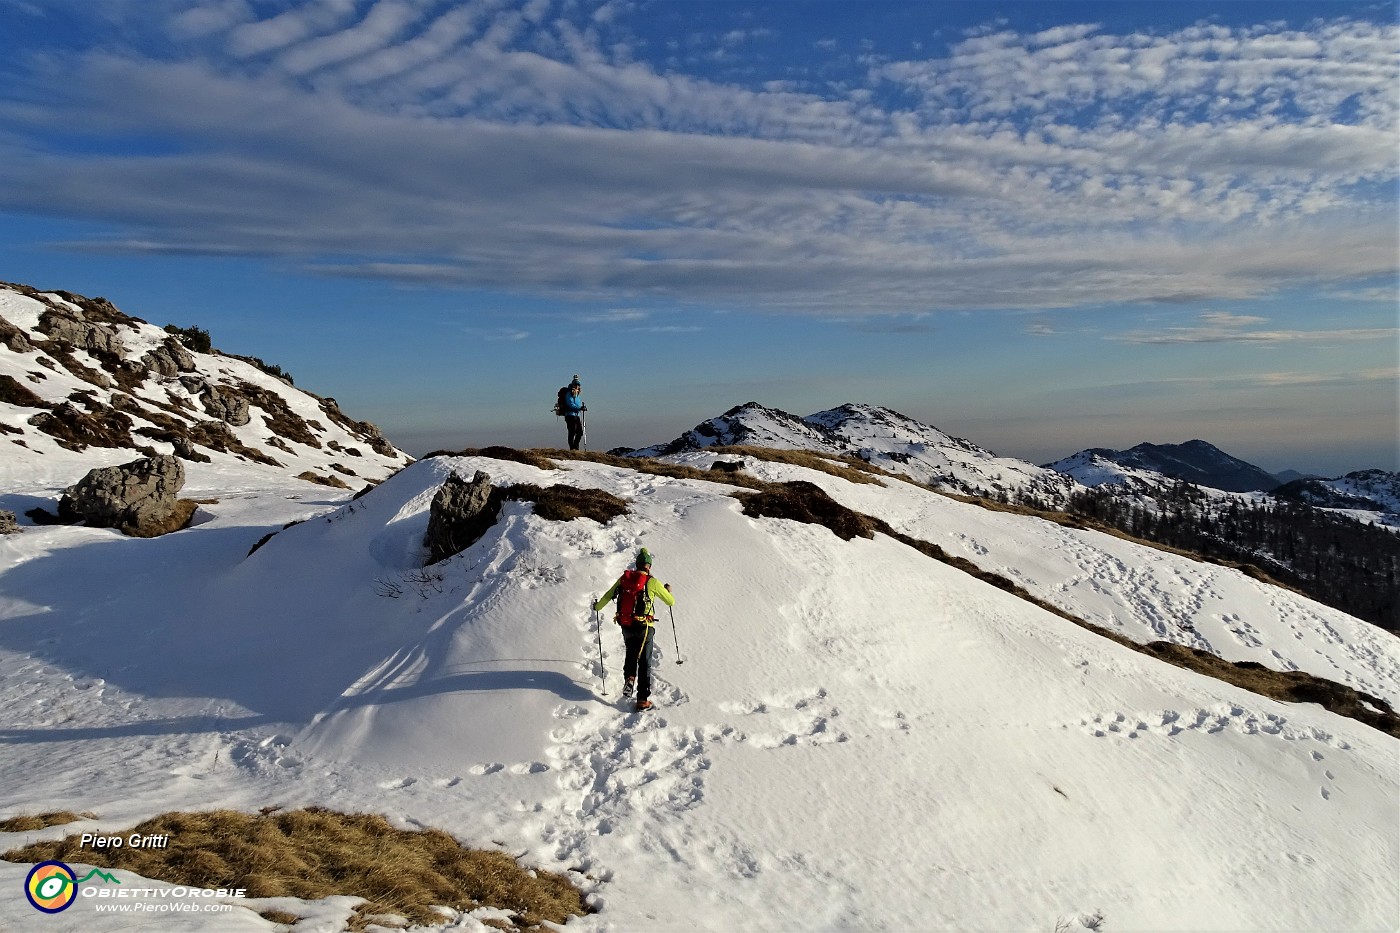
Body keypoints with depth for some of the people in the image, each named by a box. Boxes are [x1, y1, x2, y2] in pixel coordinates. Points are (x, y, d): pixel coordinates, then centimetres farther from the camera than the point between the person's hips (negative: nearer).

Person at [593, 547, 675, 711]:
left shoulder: (624, 578, 1)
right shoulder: (652, 582, -9)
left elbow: (608, 596, 14)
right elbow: (671, 601, 1)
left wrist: (597, 606, 35)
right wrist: (668, 590, 23)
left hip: (626, 626, 4)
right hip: (643, 627, -4)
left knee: (631, 653, 30)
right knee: (644, 662, 5)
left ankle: (629, 677, 6)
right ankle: (642, 700, 4)